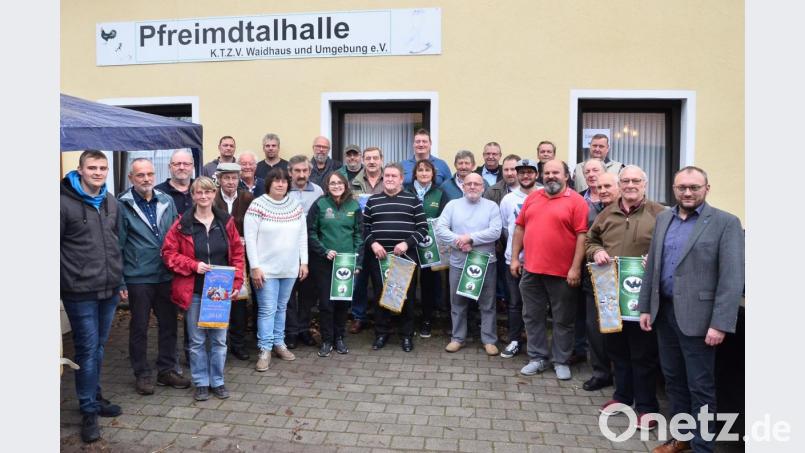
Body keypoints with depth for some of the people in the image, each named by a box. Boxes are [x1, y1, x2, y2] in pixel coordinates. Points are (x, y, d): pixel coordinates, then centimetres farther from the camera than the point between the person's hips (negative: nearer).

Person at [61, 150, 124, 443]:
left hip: (110, 290, 6)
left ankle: (94, 397, 32)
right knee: (87, 350, 1)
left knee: (99, 347, 16)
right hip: (80, 292, -5)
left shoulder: (111, 202, 10)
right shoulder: (64, 202, -9)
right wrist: (60, 285, -10)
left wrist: (120, 278, 16)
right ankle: (89, 411, 14)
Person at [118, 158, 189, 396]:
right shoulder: (123, 206, -8)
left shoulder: (167, 202, 5)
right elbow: (117, 245, -8)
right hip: (138, 279, -4)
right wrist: (119, 282, -9)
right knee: (139, 328, 9)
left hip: (166, 276, 4)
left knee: (168, 325, 12)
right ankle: (142, 374, 24)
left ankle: (167, 370, 27)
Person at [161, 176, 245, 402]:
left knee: (219, 339, 9)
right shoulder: (182, 224, -3)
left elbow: (237, 254, 6)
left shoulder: (226, 222, 3)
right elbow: (169, 253, -2)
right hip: (194, 292, -1)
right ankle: (201, 383, 24)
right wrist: (193, 265, -15)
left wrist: (236, 282, -2)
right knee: (197, 340, 8)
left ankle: (217, 381, 25)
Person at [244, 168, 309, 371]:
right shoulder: (257, 205, -8)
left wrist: (304, 262, 6)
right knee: (267, 310, -3)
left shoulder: (296, 206, 6)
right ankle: (265, 350, 7)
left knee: (281, 307, 14)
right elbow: (250, 238, -10)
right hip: (266, 269, -4)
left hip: (290, 268, 5)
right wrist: (255, 267, -13)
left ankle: (279, 343, 26)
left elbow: (303, 236, 10)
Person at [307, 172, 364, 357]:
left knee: (343, 300, 9)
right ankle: (326, 340, 14)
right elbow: (311, 232, -3)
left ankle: (339, 338, 24)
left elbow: (359, 235, 4)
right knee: (326, 302, 1)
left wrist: (358, 262, -2)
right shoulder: (320, 204, -3)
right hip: (324, 262, -2)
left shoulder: (354, 206, 3)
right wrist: (325, 251, -13)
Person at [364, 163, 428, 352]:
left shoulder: (413, 200, 2)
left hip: (406, 257, -2)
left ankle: (407, 334, 18)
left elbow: (423, 228, -1)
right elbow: (365, 227, 11)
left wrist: (407, 243, -13)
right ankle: (381, 332, 21)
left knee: (407, 295, 4)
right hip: (380, 257, 2)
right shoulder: (372, 200, 9)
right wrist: (373, 243, -6)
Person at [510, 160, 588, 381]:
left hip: (563, 273, -4)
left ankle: (561, 362, 23)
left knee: (563, 320, 8)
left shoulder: (576, 201, -5)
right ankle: (537, 358, 25)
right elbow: (520, 228, 13)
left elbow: (582, 235, -9)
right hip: (531, 270, 5)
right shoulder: (532, 198, 10)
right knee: (532, 317, 11)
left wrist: (576, 268, -14)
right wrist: (515, 258, 8)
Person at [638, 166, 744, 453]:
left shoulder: (726, 223, -8)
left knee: (700, 387, 4)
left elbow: (732, 278, -13)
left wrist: (720, 324, -17)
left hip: (696, 316, -6)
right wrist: (645, 307, 10)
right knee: (673, 379, 17)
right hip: (664, 312, 6)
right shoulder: (663, 219, 9)